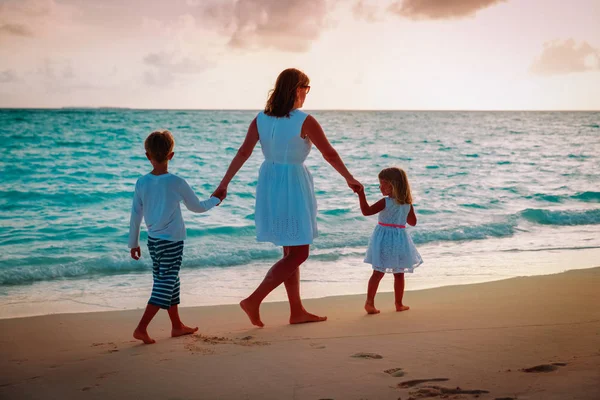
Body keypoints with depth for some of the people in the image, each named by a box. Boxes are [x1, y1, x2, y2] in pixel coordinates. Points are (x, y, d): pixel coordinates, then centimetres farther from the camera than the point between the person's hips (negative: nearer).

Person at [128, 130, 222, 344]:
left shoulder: (142, 183, -3)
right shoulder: (177, 183, -14)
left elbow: (136, 215, 4)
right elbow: (196, 207, 0)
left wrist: (133, 243, 15)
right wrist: (215, 200, 20)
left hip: (153, 240, 6)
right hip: (172, 242, -6)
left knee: (169, 283, 18)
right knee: (164, 286, -3)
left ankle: (177, 325, 29)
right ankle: (141, 328, -11)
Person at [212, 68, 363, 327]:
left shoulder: (262, 118, 1)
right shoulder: (305, 121, -13)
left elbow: (243, 153, -6)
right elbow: (329, 154, -6)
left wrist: (224, 184, -5)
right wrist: (350, 180, 6)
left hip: (269, 184, 7)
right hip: (292, 187, -7)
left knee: (291, 252, 16)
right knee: (298, 254, 3)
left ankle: (297, 311, 22)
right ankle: (254, 300, -5)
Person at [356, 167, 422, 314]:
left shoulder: (386, 202, -14)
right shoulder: (408, 204, 0)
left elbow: (366, 211, -16)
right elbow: (413, 222, 11)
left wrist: (361, 193, -14)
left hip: (384, 239, -3)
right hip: (400, 239, 3)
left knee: (378, 272, 4)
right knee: (399, 274, 13)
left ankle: (369, 302, 1)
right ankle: (399, 304, 19)